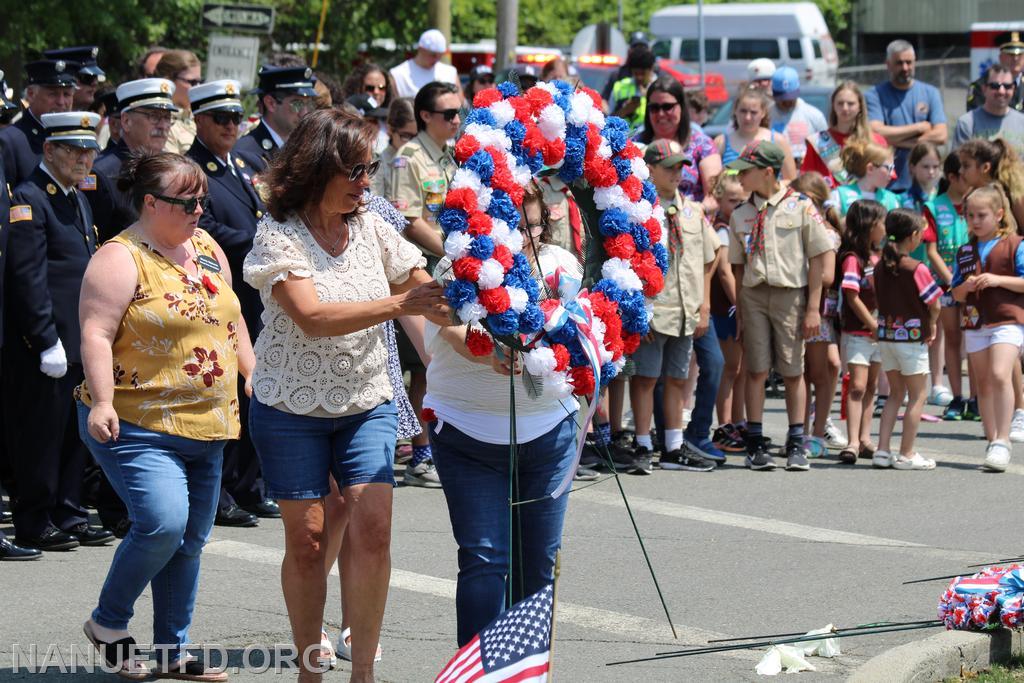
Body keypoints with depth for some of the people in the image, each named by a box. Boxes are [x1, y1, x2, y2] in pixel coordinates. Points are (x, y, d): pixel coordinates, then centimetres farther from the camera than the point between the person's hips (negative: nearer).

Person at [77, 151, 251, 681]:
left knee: (190, 540, 10)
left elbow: (231, 320, 23)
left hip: (206, 427, 8)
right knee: (162, 523, -22)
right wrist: (102, 402, -28)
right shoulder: (121, 259, -11)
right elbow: (97, 334, -18)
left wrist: (252, 375, 16)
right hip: (139, 425, -8)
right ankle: (108, 623, 0)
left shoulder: (206, 248, 12)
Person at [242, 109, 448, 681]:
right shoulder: (279, 236, -12)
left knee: (373, 530, -12)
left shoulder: (371, 228, 1)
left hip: (367, 407, 3)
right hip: (292, 410, -3)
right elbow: (312, 317, -25)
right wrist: (400, 304, -32)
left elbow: (429, 295, 7)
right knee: (307, 540, 2)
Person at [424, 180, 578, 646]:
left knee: (538, 560, 9)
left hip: (548, 431, 3)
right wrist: (492, 356, -49)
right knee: (484, 559, -9)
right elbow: (457, 333, -27)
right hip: (469, 432, -3)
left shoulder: (560, 265, 2)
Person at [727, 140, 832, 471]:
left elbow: (817, 258, -1)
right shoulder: (741, 214, 10)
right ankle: (756, 443, 4)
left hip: (791, 294, -3)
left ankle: (796, 444, 7)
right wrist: (739, 313, 7)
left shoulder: (801, 207, -2)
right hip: (753, 295, 3)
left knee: (793, 371, 2)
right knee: (756, 369, 0)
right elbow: (738, 266, 13)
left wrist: (813, 307, -5)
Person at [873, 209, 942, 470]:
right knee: (918, 395, 5)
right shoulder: (916, 269, -15)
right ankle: (906, 454, 4)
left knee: (895, 394, 16)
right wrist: (932, 325, 8)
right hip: (911, 336, -6)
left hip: (886, 334, 6)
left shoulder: (880, 267, 2)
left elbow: (881, 298, 7)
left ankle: (882, 450, 10)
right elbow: (934, 304, -13)